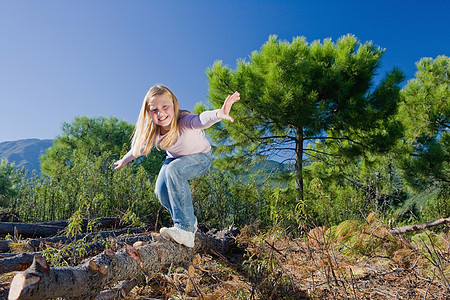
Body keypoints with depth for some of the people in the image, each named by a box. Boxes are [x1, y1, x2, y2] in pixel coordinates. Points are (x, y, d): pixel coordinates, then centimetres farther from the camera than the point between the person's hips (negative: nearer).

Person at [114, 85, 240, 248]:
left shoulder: (184, 121, -33)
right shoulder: (153, 132, -16)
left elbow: (201, 120, -57)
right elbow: (141, 146, 5)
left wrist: (218, 114, -79)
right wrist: (125, 160, 20)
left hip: (199, 158, -6)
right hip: (175, 159, 6)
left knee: (174, 170, -35)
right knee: (161, 191, -15)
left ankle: (186, 229, -30)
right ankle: (190, 221, 11)